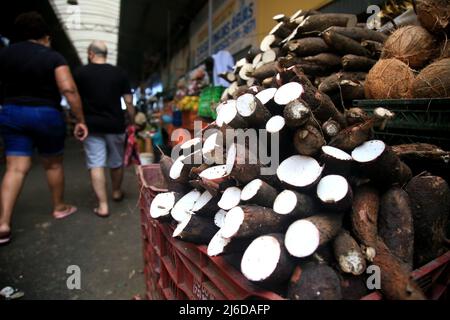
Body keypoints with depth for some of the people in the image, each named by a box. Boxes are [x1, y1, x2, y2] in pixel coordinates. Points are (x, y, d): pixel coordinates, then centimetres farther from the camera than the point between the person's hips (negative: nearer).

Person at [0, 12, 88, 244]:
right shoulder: (53, 57, -7)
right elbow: (69, 90, -18)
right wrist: (80, 120, -15)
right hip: (46, 115, -3)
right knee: (53, 164, 13)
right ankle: (59, 207, 28)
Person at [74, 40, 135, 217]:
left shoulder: (81, 73, 0)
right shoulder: (119, 73, 3)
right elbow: (129, 102, 0)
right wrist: (133, 122, 9)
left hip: (91, 125, -1)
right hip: (115, 124, 2)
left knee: (96, 164, 0)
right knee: (116, 162, 17)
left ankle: (103, 205, -3)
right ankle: (117, 192, 36)